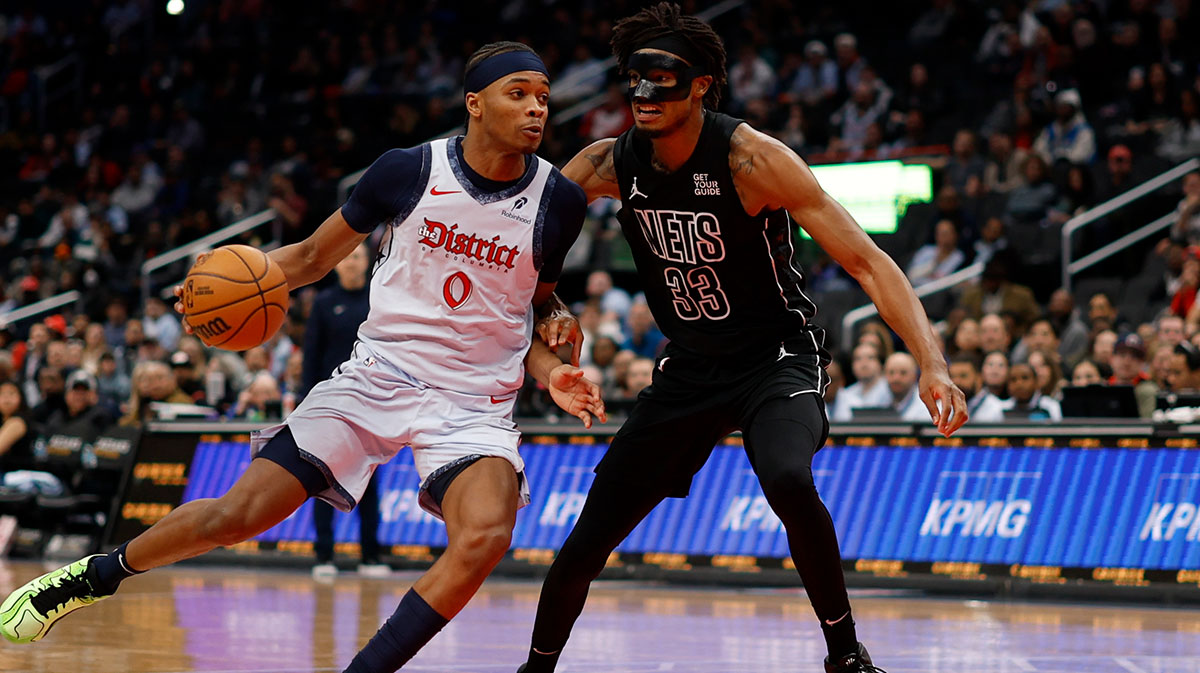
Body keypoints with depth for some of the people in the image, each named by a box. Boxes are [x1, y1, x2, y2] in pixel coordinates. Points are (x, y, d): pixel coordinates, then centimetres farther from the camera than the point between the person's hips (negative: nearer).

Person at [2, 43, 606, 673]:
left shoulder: (558, 201, -4)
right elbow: (314, 255, 8)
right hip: (377, 376, 0)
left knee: (483, 539, -30)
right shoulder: (409, 170, -6)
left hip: (475, 401, 0)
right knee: (237, 514, -4)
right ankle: (94, 574, 23)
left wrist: (552, 372, -5)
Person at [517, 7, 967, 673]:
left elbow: (866, 262, -24)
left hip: (776, 358, -5)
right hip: (687, 368, 5)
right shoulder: (608, 164, -9)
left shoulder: (751, 159, -23)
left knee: (788, 480, -36)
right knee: (585, 543, 3)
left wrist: (932, 363, -37)